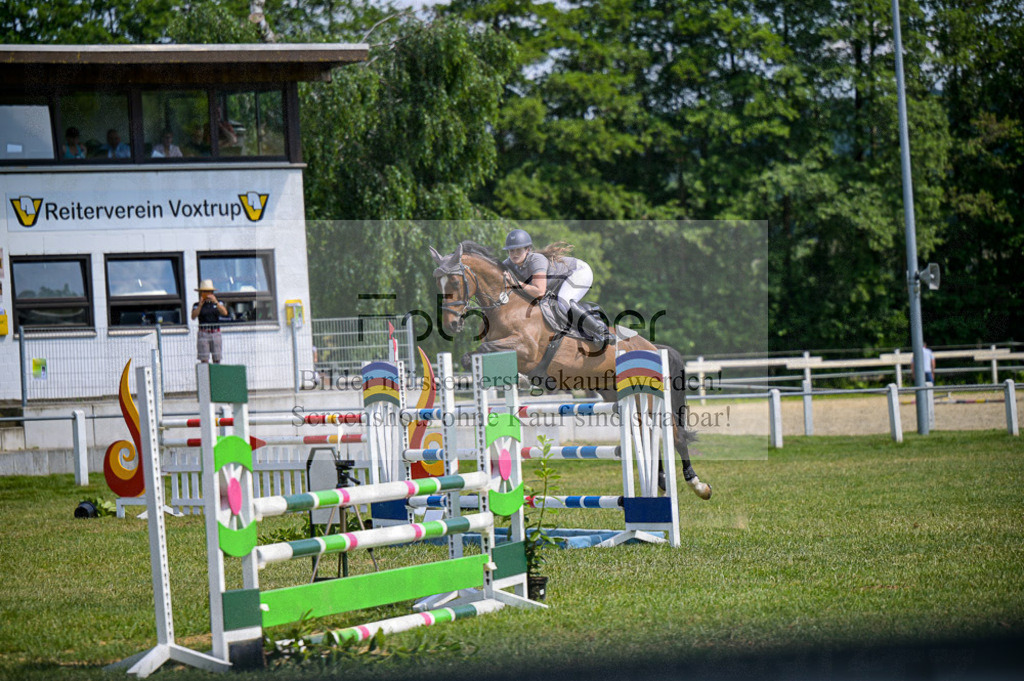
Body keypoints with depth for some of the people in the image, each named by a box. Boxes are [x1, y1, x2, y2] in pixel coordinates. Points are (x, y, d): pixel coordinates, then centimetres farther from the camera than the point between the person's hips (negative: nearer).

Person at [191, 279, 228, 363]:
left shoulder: (218, 303, 11)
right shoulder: (197, 305, 5)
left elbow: (225, 313, -7)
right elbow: (193, 316, -11)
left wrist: (215, 302, -18)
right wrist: (200, 304, -19)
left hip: (216, 334, 2)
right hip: (203, 334, -2)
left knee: (217, 360, -1)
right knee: (204, 360, -7)